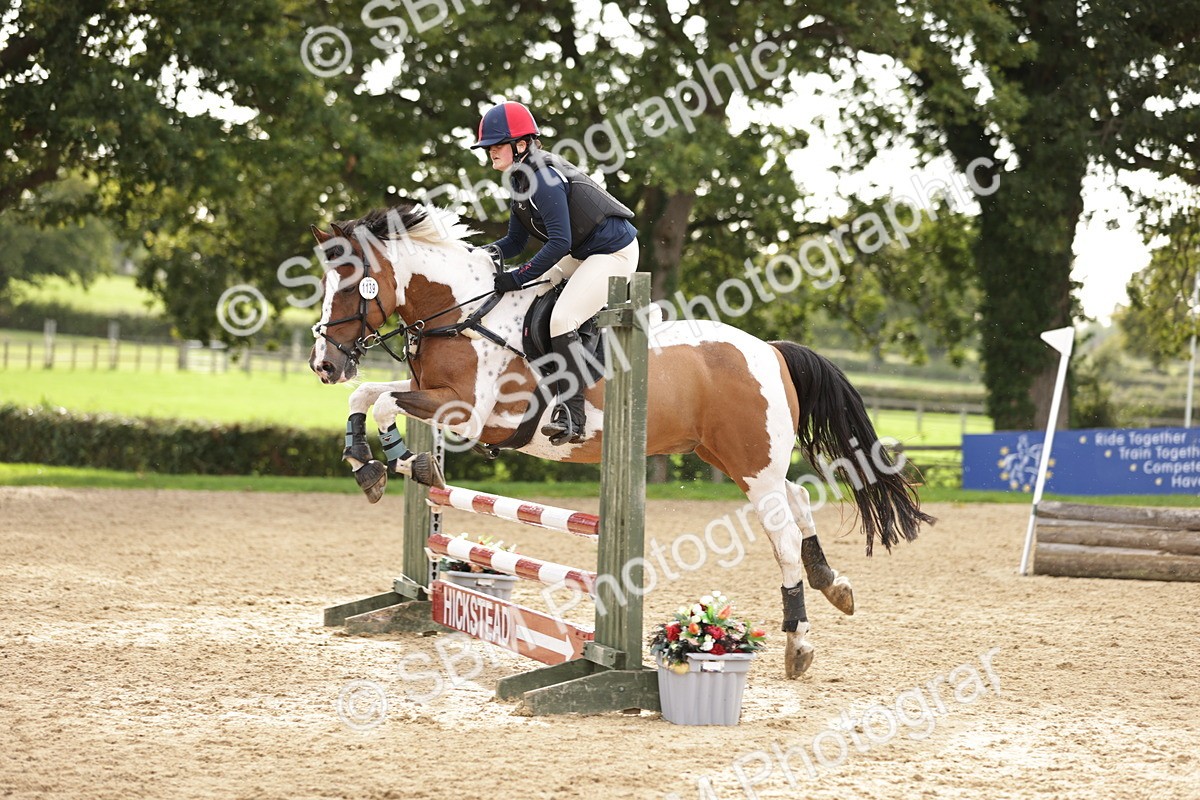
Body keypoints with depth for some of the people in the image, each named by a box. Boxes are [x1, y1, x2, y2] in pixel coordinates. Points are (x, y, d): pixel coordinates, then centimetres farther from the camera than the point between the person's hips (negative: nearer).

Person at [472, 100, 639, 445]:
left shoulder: (543, 178, -22)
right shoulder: (522, 181, 9)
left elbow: (559, 242, -26)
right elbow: (515, 242, 13)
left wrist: (517, 278, -23)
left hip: (614, 253, -11)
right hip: (582, 254, 11)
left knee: (562, 318, -24)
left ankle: (570, 417, -26)